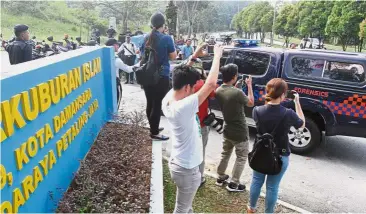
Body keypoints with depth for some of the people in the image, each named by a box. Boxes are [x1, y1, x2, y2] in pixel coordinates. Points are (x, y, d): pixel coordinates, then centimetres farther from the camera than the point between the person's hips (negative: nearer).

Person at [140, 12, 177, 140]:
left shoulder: (146, 38, 4)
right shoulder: (167, 38, -12)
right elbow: (173, 57, -3)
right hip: (162, 76, -6)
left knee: (150, 103, 14)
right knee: (157, 104, 1)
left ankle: (153, 128, 29)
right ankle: (154, 133, 9)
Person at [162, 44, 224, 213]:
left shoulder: (167, 100, -9)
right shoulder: (184, 107, -33)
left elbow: (181, 78, 7)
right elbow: (211, 84, -32)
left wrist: (192, 58, 5)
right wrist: (217, 55, -20)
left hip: (177, 163, 8)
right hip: (187, 169, -8)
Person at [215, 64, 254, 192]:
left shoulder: (218, 91, -7)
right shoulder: (237, 92, -28)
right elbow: (251, 103, -9)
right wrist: (249, 86, -1)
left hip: (227, 130, 7)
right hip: (240, 132, -6)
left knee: (225, 154, 24)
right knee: (241, 158, 12)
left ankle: (221, 178, 37)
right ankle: (233, 184, 19)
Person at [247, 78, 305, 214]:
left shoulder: (257, 111, -15)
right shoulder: (288, 114, -22)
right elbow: (302, 124, 0)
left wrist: (268, 101, 3)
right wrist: (297, 103, 1)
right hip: (280, 156, -3)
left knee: (256, 181, 22)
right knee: (272, 186, 12)